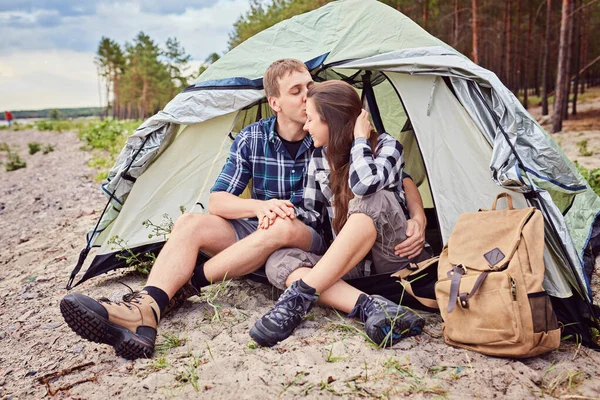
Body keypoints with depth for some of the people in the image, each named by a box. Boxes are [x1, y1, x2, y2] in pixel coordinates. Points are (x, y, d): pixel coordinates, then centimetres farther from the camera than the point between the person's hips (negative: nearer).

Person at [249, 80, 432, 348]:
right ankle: (370, 306, -40)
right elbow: (313, 214, 11)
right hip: (346, 263, 5)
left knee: (374, 201, -36)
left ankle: (298, 297, -38)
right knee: (279, 261, -21)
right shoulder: (320, 157, 5)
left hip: (394, 257, -4)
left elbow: (364, 185, -32)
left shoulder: (386, 146, -9)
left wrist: (360, 138, -17)